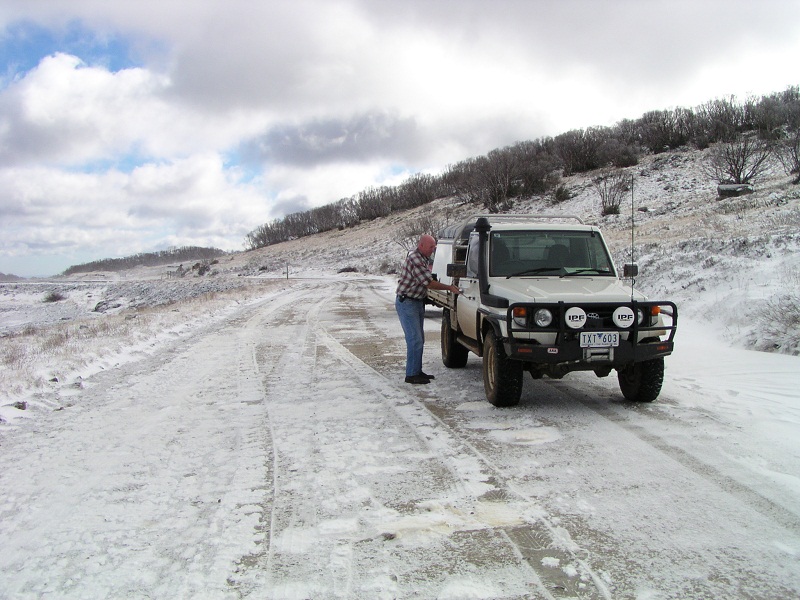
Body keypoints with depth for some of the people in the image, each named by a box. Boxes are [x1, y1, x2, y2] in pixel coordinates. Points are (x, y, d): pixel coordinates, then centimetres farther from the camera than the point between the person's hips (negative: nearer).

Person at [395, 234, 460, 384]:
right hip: (407, 303, -10)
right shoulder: (415, 258, -21)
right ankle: (411, 375, -5)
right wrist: (449, 288, -14)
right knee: (415, 340, -11)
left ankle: (417, 371, 21)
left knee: (419, 339, 13)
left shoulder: (422, 258, 11)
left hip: (417, 303, 10)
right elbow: (429, 283, -22)